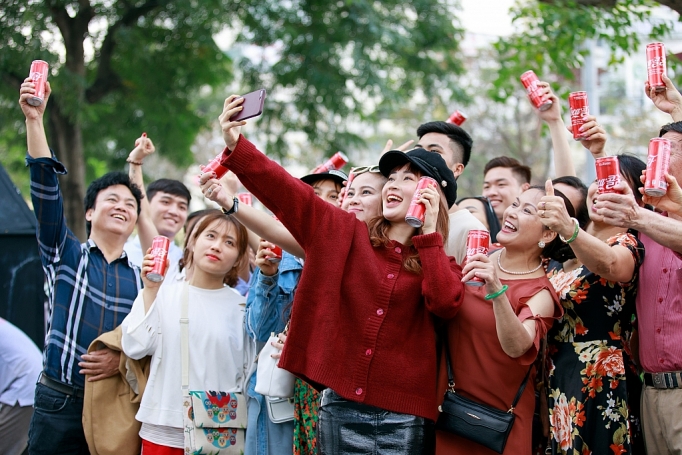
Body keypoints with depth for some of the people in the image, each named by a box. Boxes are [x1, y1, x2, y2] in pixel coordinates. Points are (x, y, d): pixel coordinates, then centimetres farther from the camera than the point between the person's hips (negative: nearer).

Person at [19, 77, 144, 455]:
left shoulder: (141, 278, 12)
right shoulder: (65, 254, 7)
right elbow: (46, 191, -7)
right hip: (59, 403, -2)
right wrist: (34, 120, -18)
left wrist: (123, 359, -13)